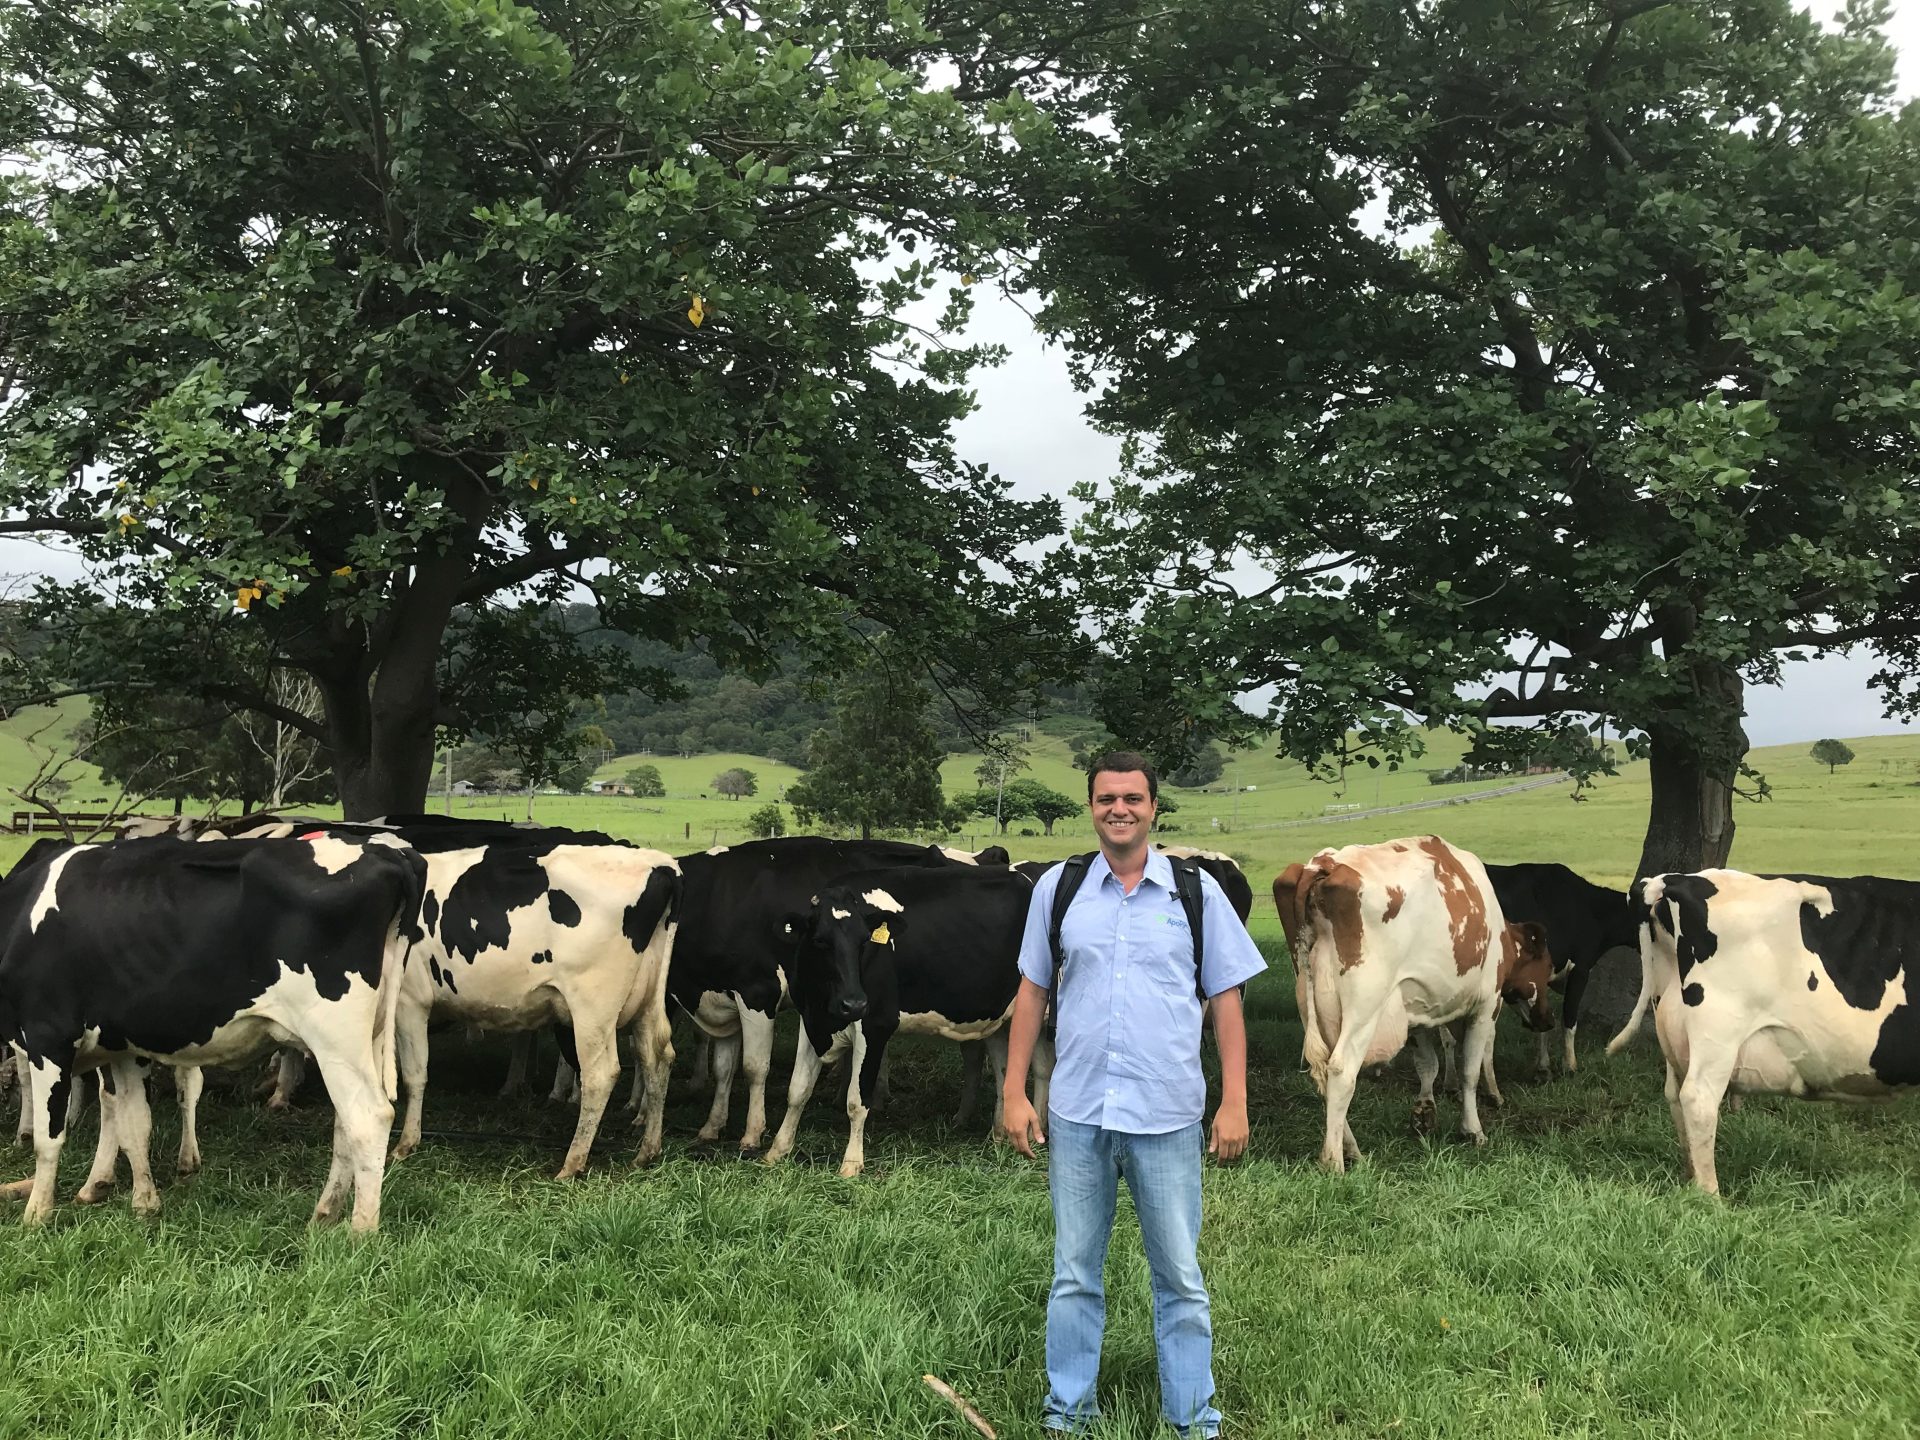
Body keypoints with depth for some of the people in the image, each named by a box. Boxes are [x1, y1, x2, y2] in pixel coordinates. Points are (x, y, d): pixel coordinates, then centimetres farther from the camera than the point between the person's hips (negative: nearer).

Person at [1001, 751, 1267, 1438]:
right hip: (1075, 1114, 1)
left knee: (1181, 1278, 8)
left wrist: (1235, 1103, -3)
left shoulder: (1196, 891, 0)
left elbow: (1226, 999, 2)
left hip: (1167, 1117, -1)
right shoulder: (1058, 888, 3)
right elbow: (1032, 993, 8)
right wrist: (1015, 1094, 4)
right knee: (1075, 1274, 11)